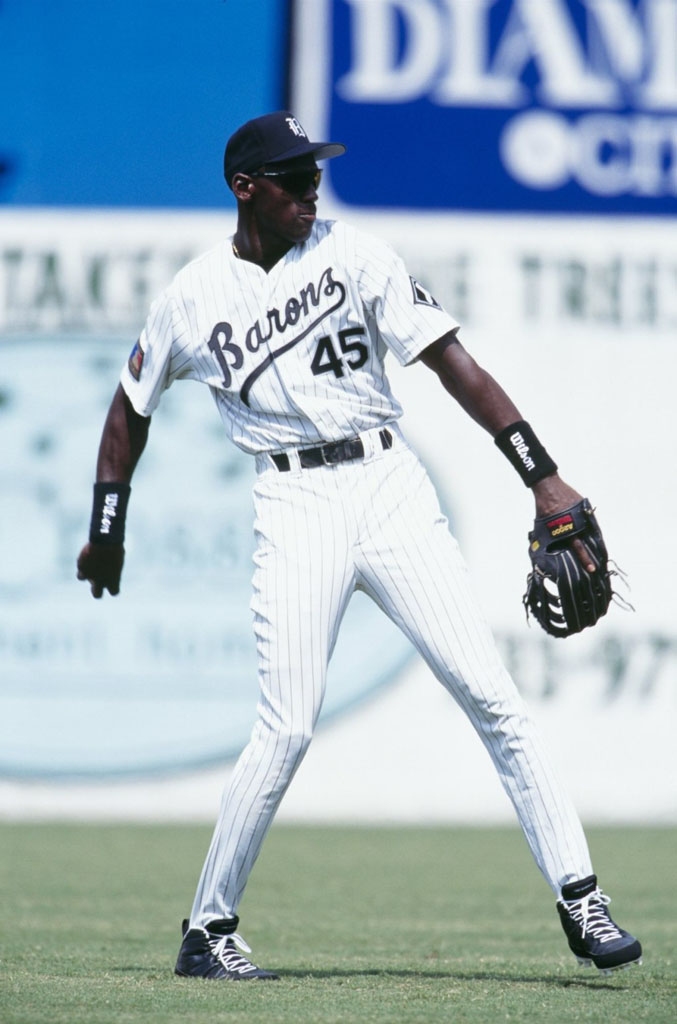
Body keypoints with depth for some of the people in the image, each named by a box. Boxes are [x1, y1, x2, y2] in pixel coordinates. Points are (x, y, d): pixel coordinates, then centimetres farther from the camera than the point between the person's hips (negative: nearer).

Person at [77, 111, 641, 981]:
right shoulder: (192, 298, 3)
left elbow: (453, 363, -2)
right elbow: (131, 408, 19)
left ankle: (580, 902, -4)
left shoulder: (355, 256, 2)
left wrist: (542, 475, -9)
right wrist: (106, 533, 19)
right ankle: (208, 929, 7)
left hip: (389, 486, 1)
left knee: (490, 694, -7)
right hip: (294, 508, -1)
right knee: (286, 730, -9)